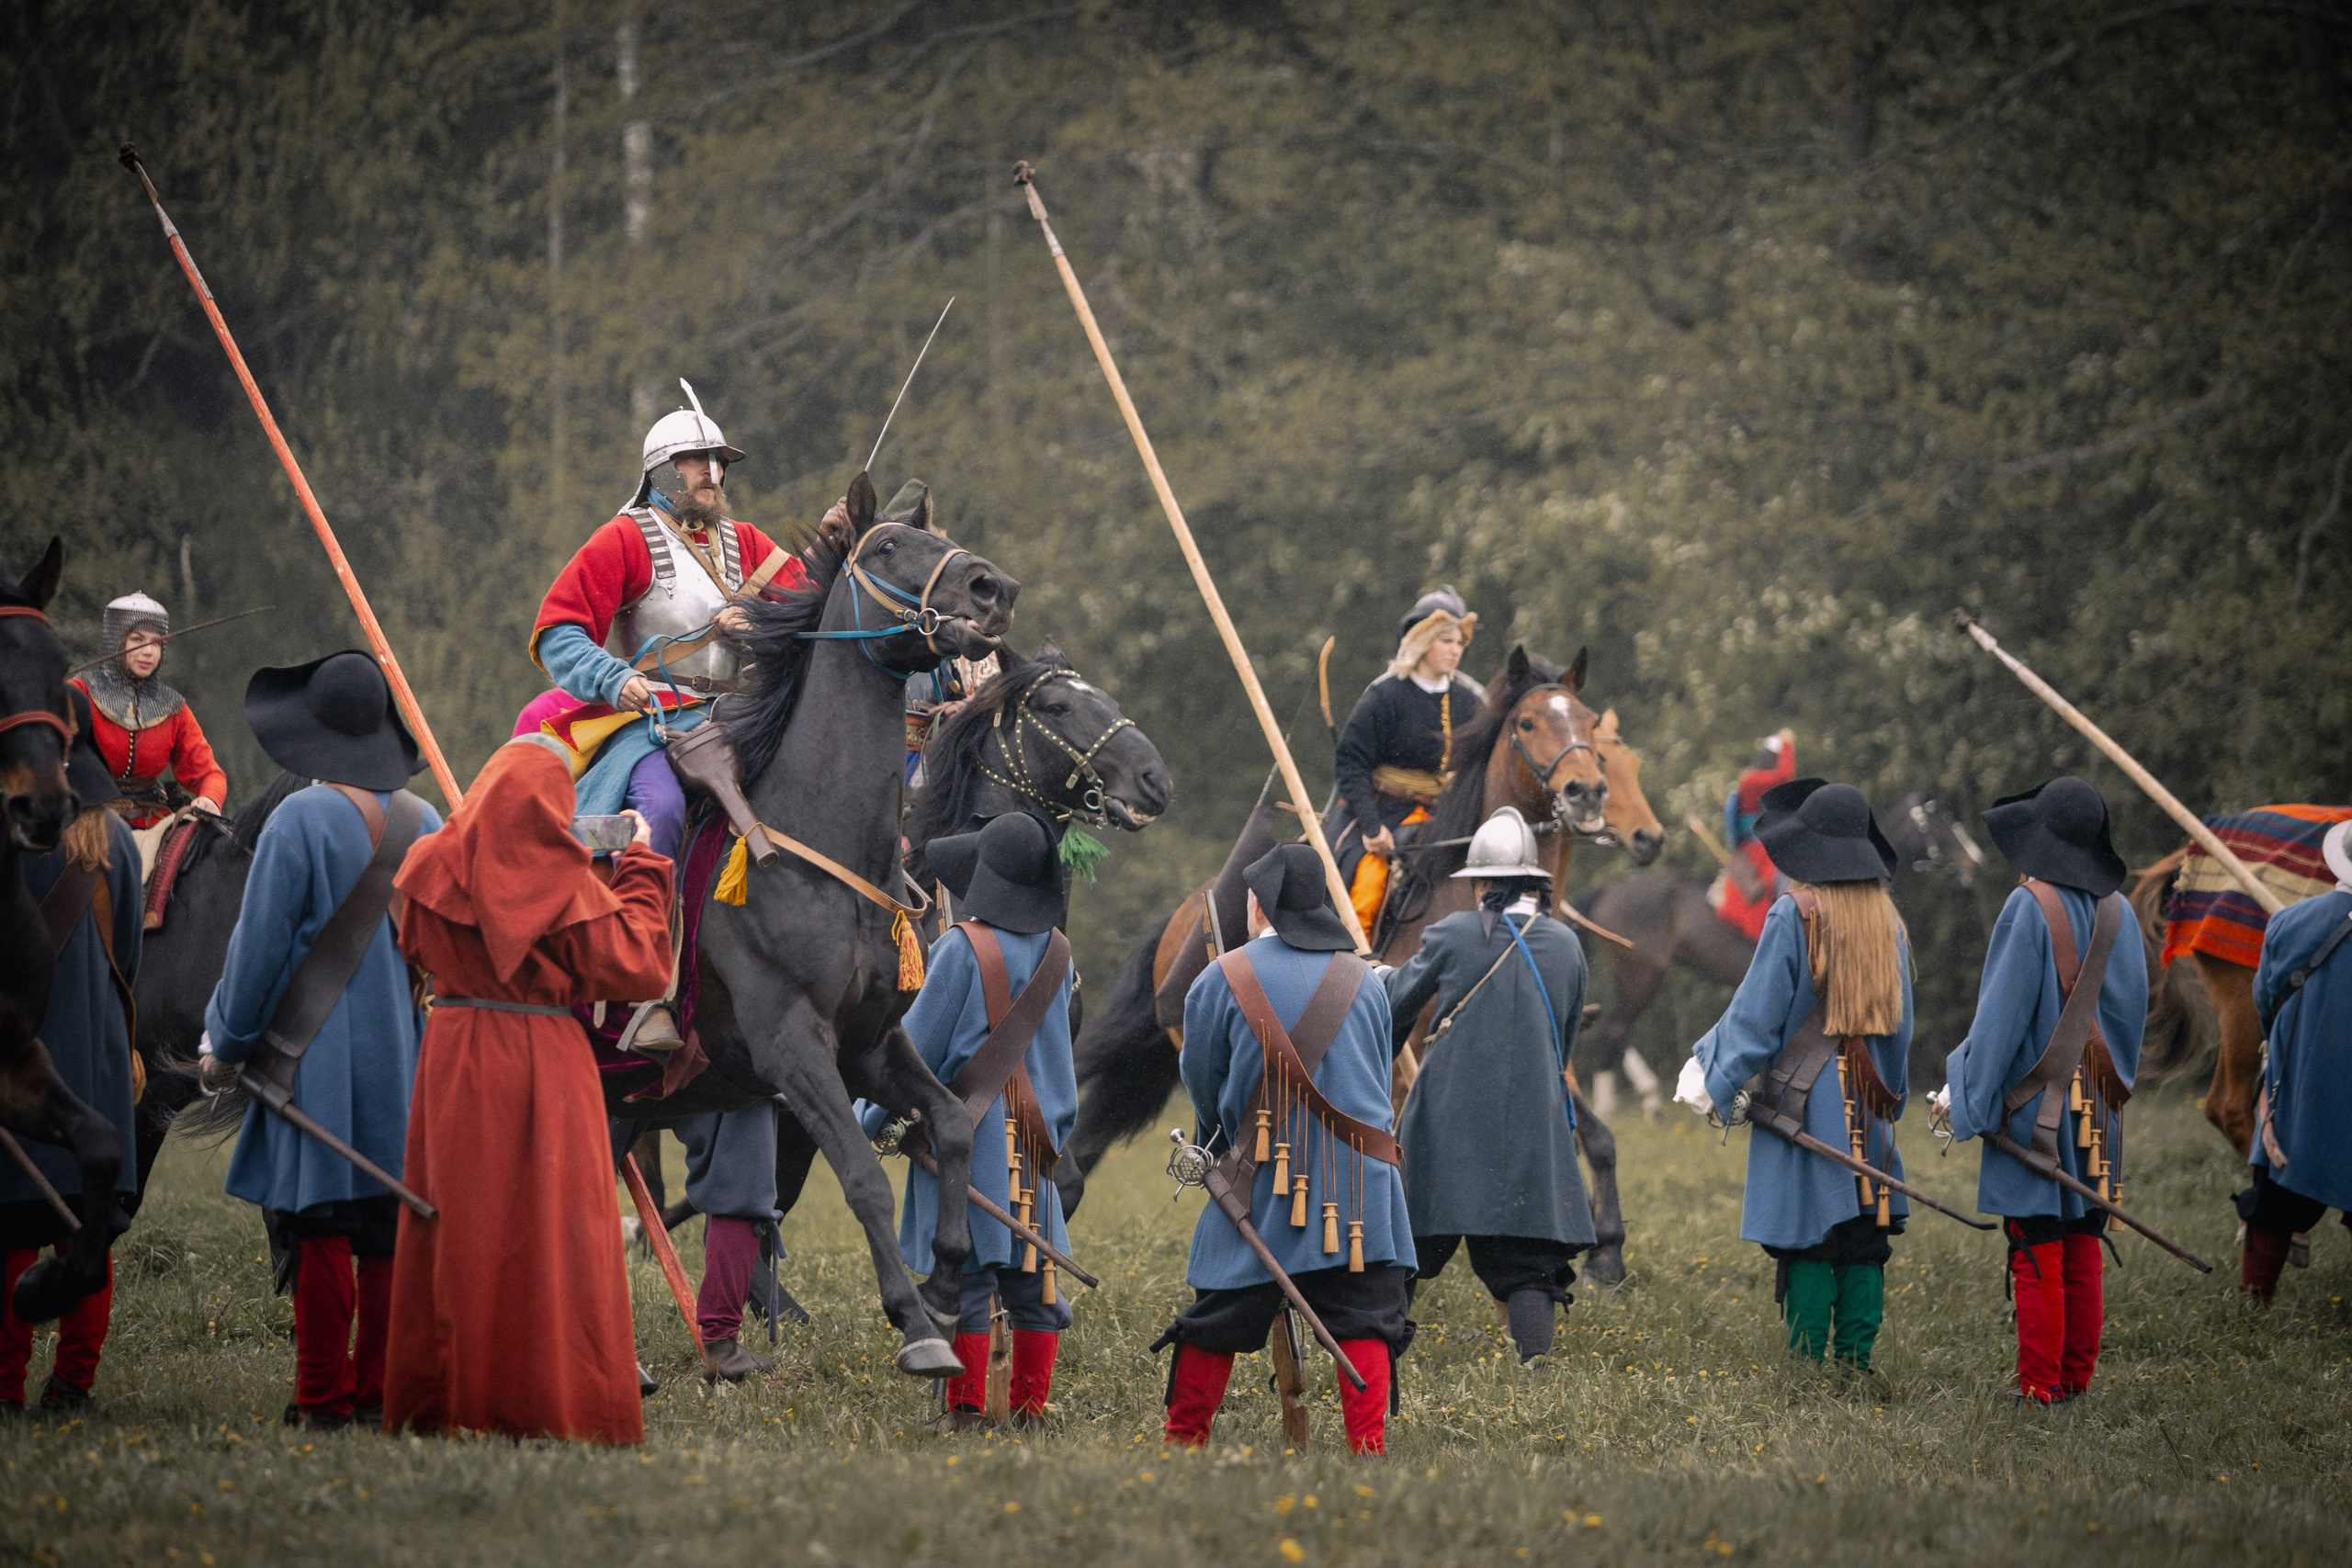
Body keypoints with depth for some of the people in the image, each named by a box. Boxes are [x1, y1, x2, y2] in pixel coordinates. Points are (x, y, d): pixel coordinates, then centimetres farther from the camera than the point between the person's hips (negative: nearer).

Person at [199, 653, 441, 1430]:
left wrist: (225, 1043, 2)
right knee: (391, 1222, 9)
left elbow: (259, 946, -9)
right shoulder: (427, 825, 4)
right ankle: (382, 1388, 13)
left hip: (318, 1055, -5)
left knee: (317, 1227, 0)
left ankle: (323, 1397, 2)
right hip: (408, 1058, 5)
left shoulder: (301, 821, -13)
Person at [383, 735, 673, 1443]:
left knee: (459, 1228, 10)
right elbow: (637, 963, -9)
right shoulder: (560, 883, -13)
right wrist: (640, 871, 2)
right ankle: (554, 1398, -1)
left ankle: (441, 1398, 12)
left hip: (454, 1059, 5)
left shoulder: (438, 868, 0)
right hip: (542, 1060, -5)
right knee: (549, 1229, 0)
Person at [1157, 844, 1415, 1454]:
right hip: (1360, 1185, 1)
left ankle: (1184, 1437, 16)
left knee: (1221, 1311, 8)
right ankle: (1368, 1445, -6)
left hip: (1263, 1175, -1)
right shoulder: (1363, 980, 8)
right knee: (1363, 1317, 1)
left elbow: (1203, 1085, 10)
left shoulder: (1221, 981, -1)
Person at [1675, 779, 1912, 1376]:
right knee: (1864, 1237, 8)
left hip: (1804, 1099, -5)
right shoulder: (1885, 919, 6)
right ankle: (1856, 1363, 7)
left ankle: (1809, 1365, -4)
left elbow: (1758, 1012, -9)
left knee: (1807, 1240, -2)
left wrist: (1710, 1077, -1)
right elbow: (1900, 1019, 12)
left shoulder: (1794, 915, -10)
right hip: (1869, 1102, 5)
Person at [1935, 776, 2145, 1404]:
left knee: (2035, 1253, -2)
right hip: (2097, 1107, 6)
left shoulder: (2030, 908, -14)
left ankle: (2039, 1386, 0)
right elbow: (2132, 1004, 9)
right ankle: (2077, 1377, 15)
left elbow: (2002, 1010, -14)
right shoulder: (2115, 912, 4)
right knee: (2082, 1249, 12)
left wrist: (1964, 1089, -6)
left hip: (2035, 1104, -6)